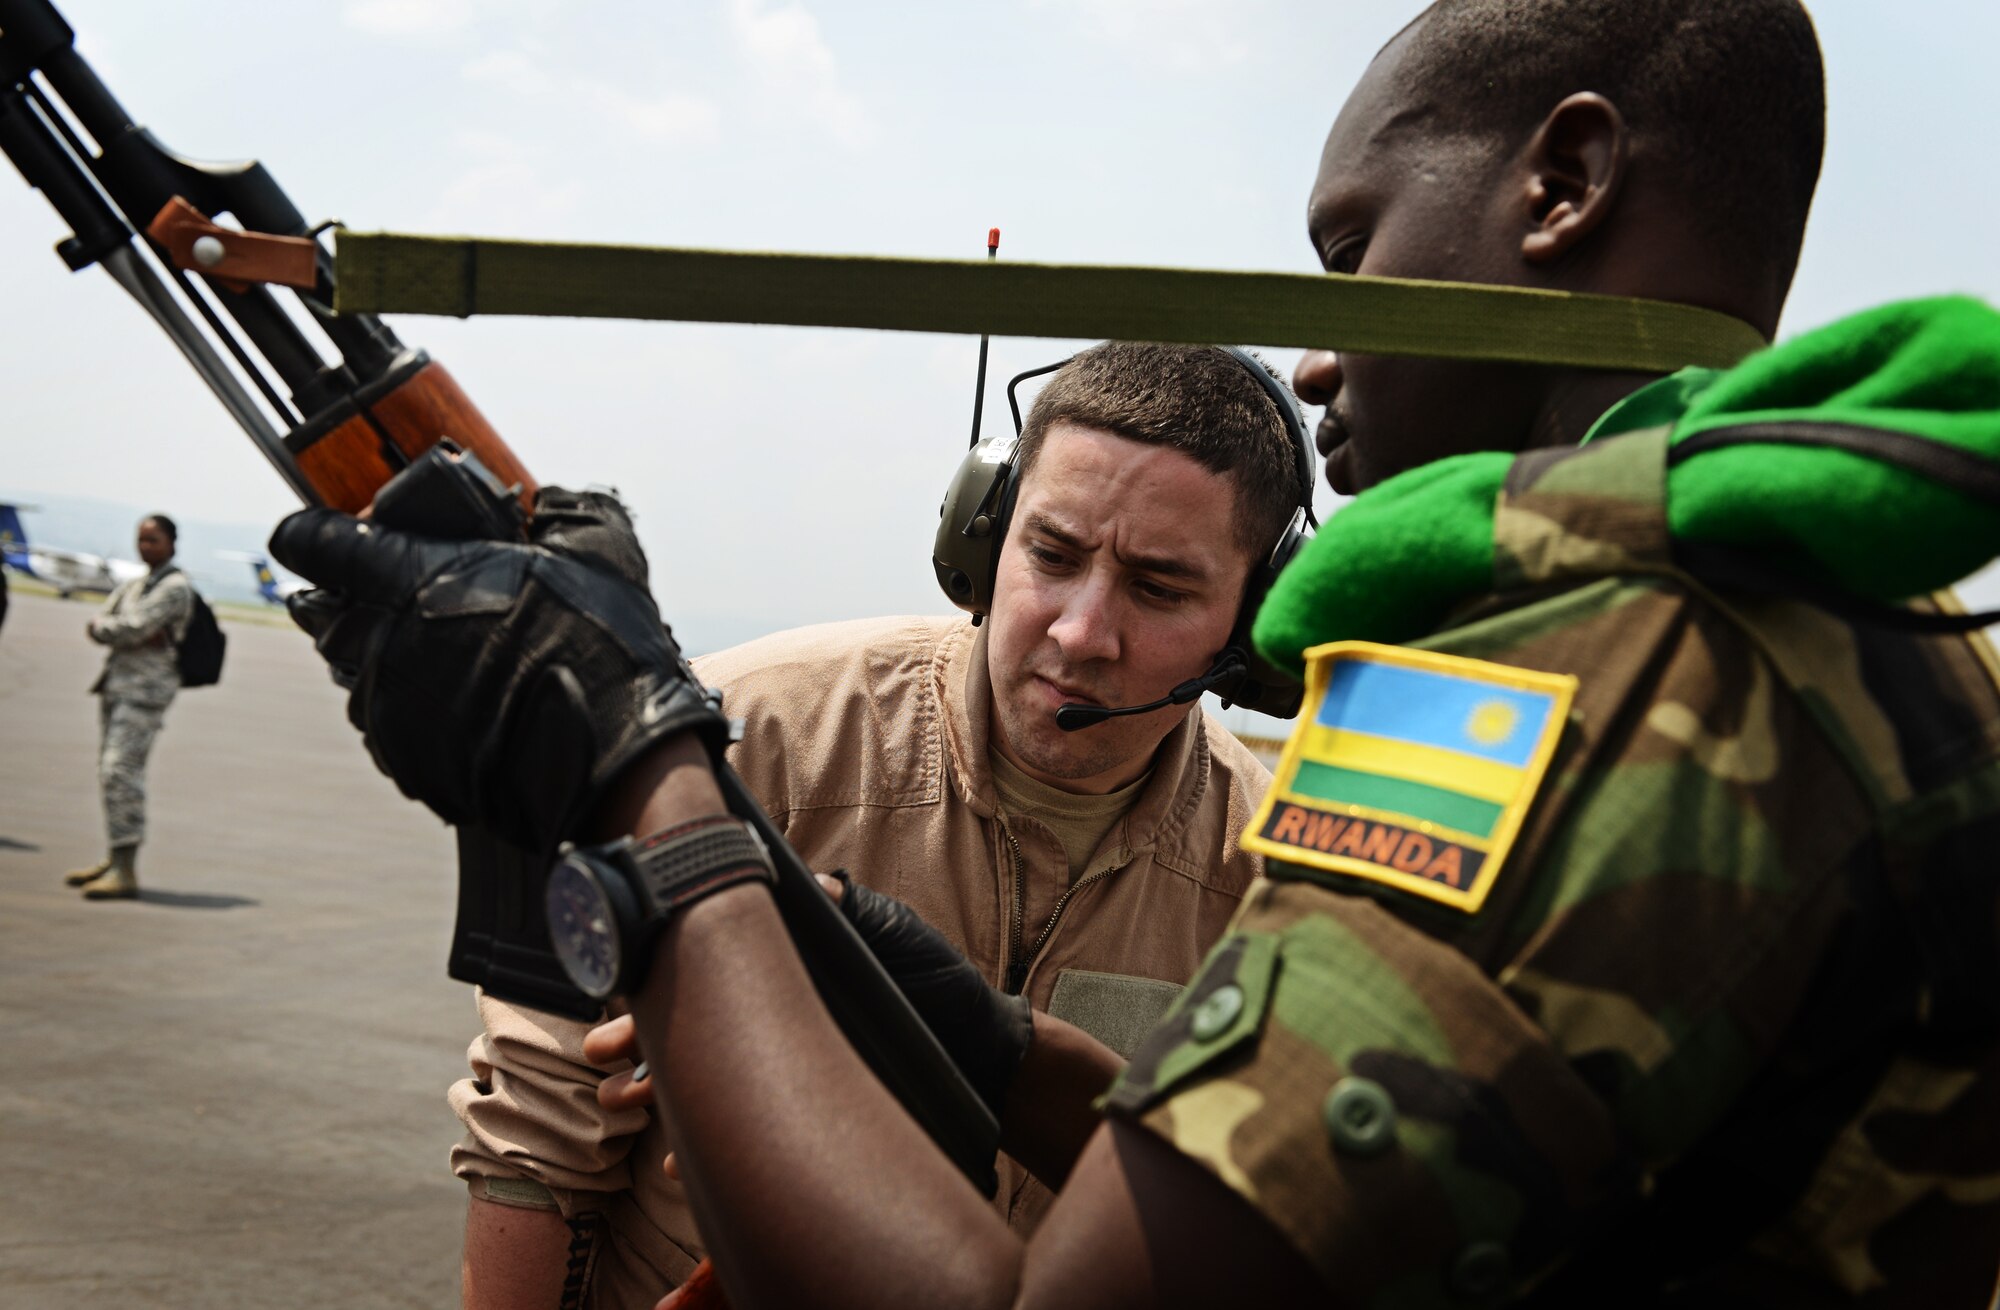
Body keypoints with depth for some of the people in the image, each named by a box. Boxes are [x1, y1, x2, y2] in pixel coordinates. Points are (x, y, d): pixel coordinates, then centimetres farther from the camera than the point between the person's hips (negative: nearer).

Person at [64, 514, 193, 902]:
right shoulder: (133, 586, 21)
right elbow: (96, 626, 8)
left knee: (120, 771, -16)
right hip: (117, 683, 9)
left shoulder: (174, 587, -7)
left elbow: (133, 627, -18)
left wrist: (102, 626, 1)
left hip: (145, 688, -9)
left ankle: (126, 872, -18)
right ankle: (114, 858, 22)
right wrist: (141, 636, -10)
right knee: (110, 773, 13)